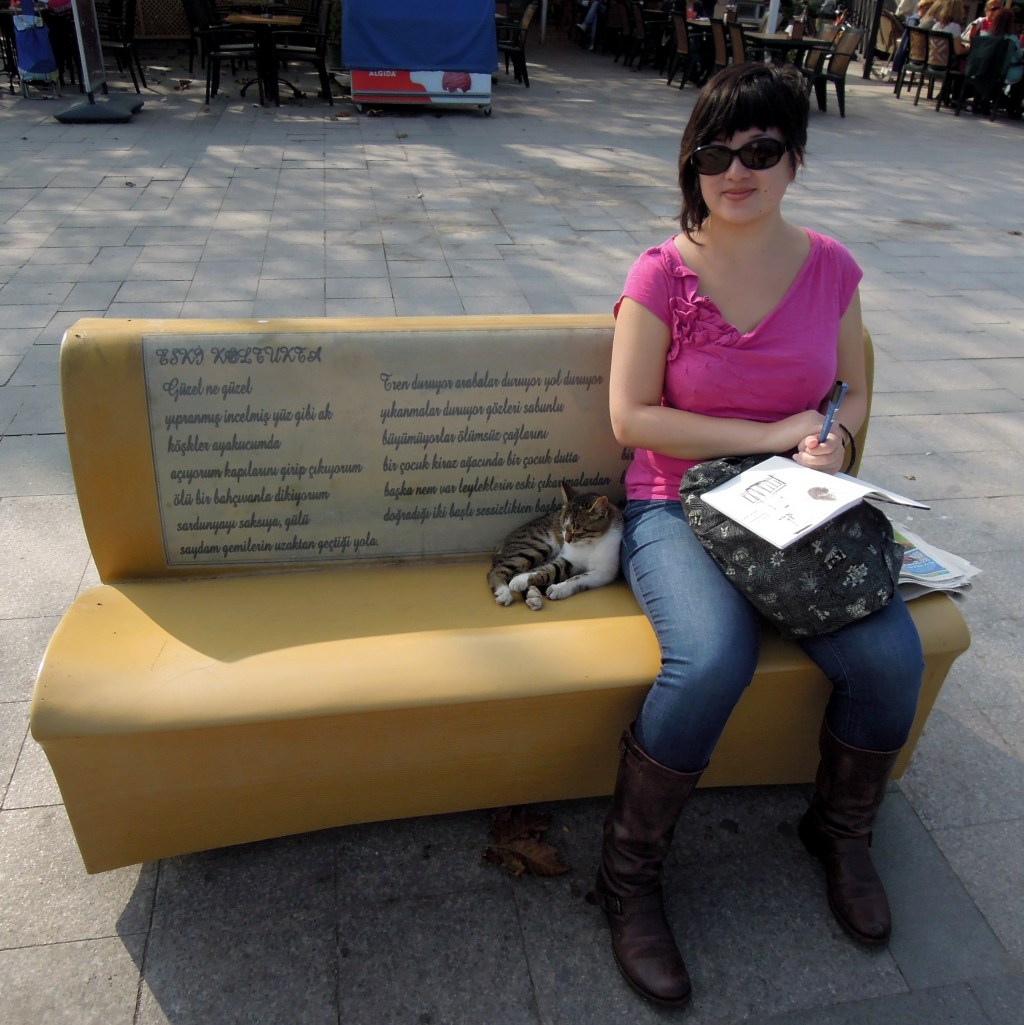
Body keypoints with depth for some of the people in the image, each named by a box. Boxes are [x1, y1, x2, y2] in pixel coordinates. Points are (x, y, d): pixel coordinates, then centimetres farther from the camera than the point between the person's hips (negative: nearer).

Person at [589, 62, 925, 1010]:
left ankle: (841, 831, 15)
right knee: (713, 661, -32)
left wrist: (828, 437, -7)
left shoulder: (830, 268, 5)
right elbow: (632, 418, -12)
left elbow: (853, 389, 16)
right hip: (679, 507, -4)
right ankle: (629, 877, -6)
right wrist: (773, 435, -15)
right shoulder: (663, 274, -6)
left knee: (891, 655, -19)